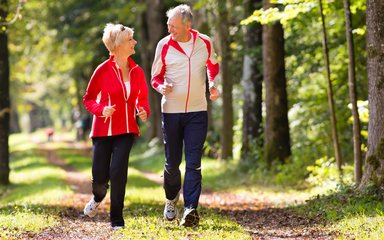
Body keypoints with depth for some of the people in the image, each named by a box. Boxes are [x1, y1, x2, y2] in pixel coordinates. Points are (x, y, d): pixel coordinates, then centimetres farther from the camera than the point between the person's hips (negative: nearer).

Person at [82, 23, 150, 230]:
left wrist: (144, 111, -6)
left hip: (126, 129, 2)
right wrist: (101, 110, -19)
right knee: (99, 178, -2)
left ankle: (117, 220, -1)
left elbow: (143, 98, 16)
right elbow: (88, 99, 0)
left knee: (118, 172, -15)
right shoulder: (103, 70, -8)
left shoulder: (137, 72, 3)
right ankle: (98, 198, 37)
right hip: (104, 129, -2)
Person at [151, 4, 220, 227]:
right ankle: (171, 199, 34)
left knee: (194, 163, -8)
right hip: (171, 111, 0)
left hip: (197, 111, 0)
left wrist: (213, 85, 0)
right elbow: (156, 77, 5)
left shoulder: (205, 43, -2)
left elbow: (213, 66, 19)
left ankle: (191, 209, -11)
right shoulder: (164, 45, -5)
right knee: (172, 162, 8)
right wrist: (162, 87, -18)